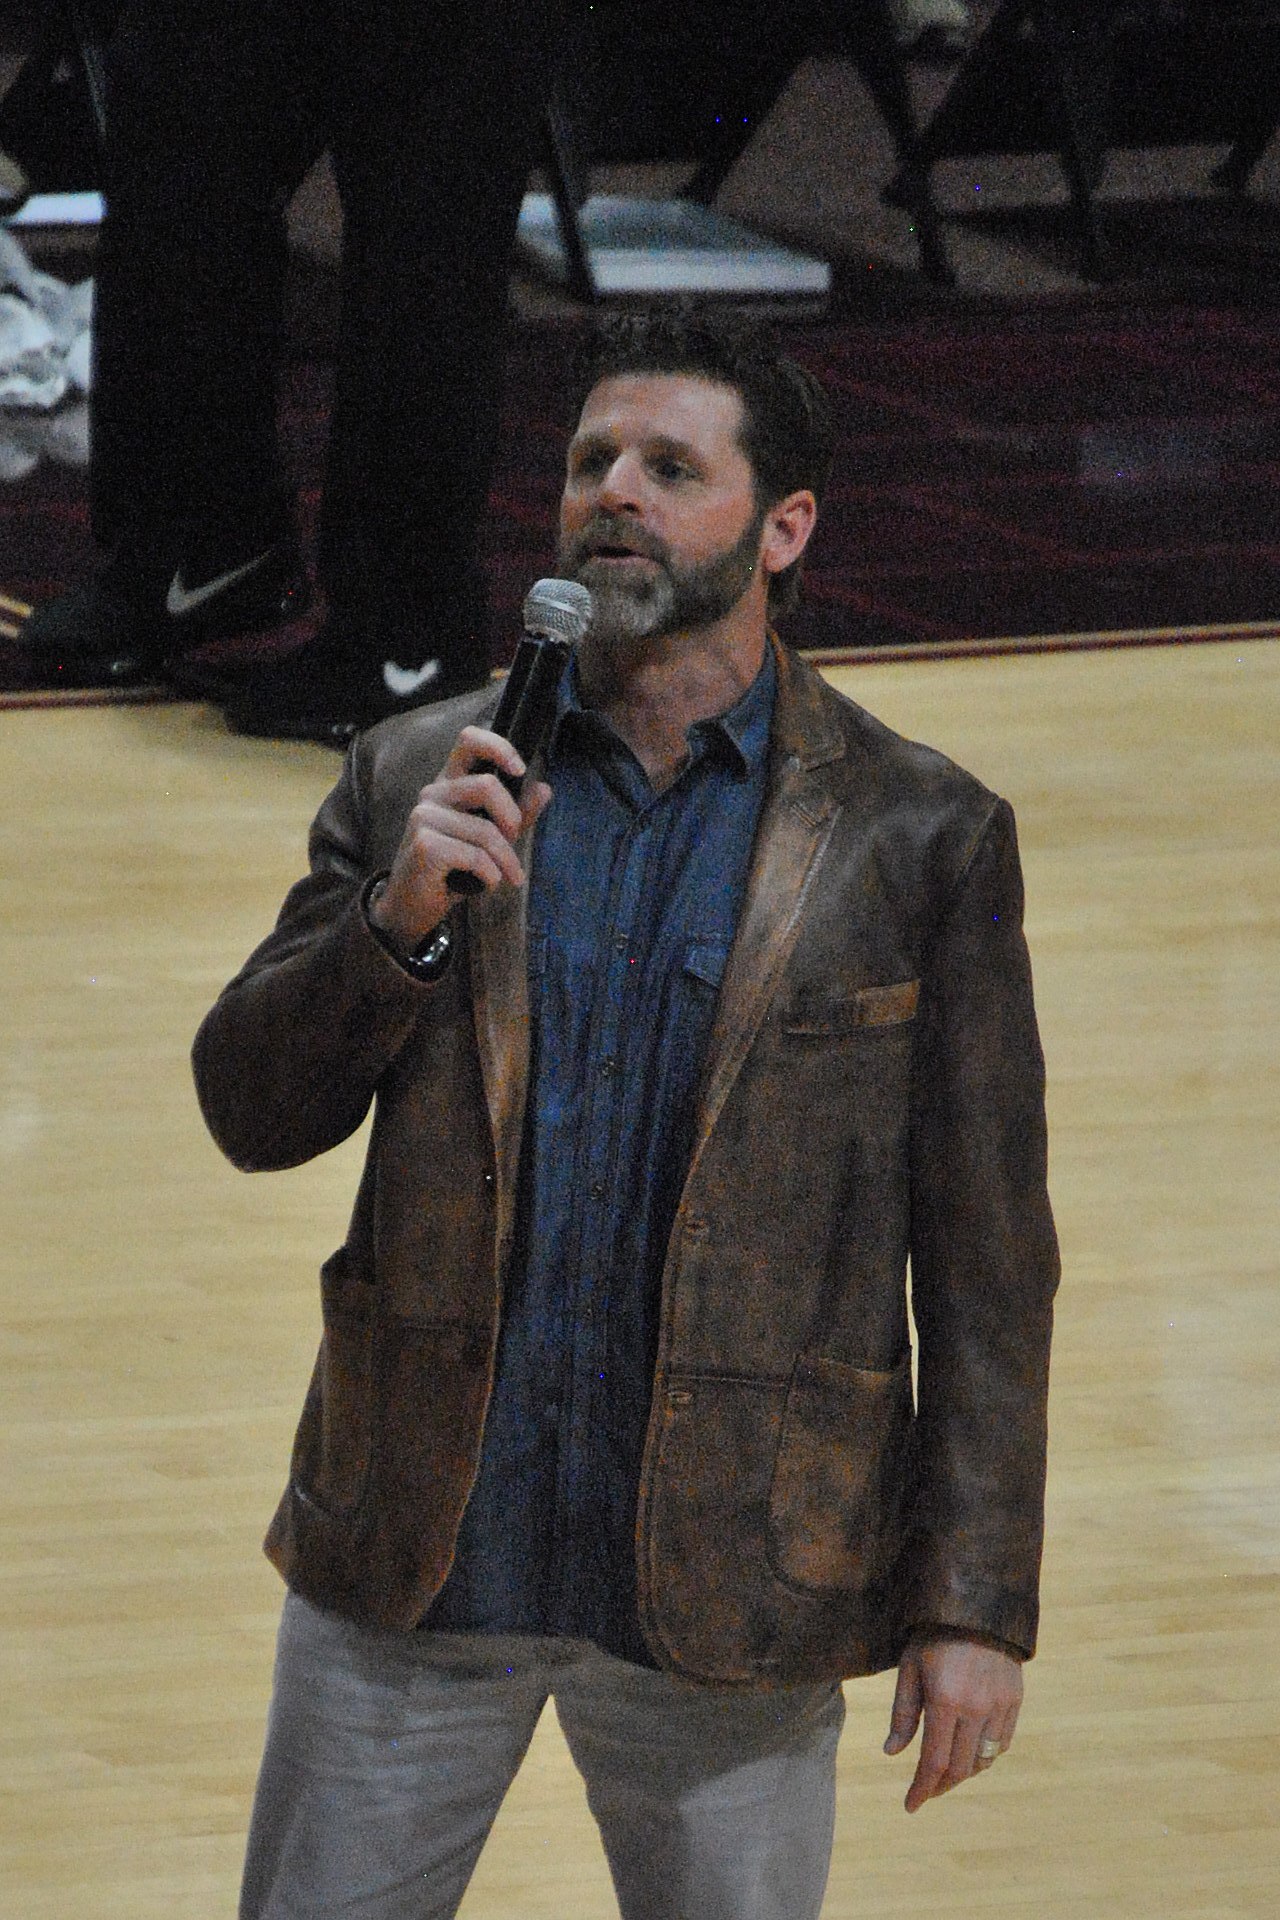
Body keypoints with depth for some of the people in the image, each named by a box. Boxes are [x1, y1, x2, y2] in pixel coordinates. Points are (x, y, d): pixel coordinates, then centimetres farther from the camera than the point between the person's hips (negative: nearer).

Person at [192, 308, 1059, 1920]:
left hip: (724, 1590, -2)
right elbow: (252, 1109, 2)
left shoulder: (921, 840, -3)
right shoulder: (413, 786, 4)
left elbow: (984, 1254, -2)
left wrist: (976, 1602, -5)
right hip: (411, 1549, 2)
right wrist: (398, 922, -17)